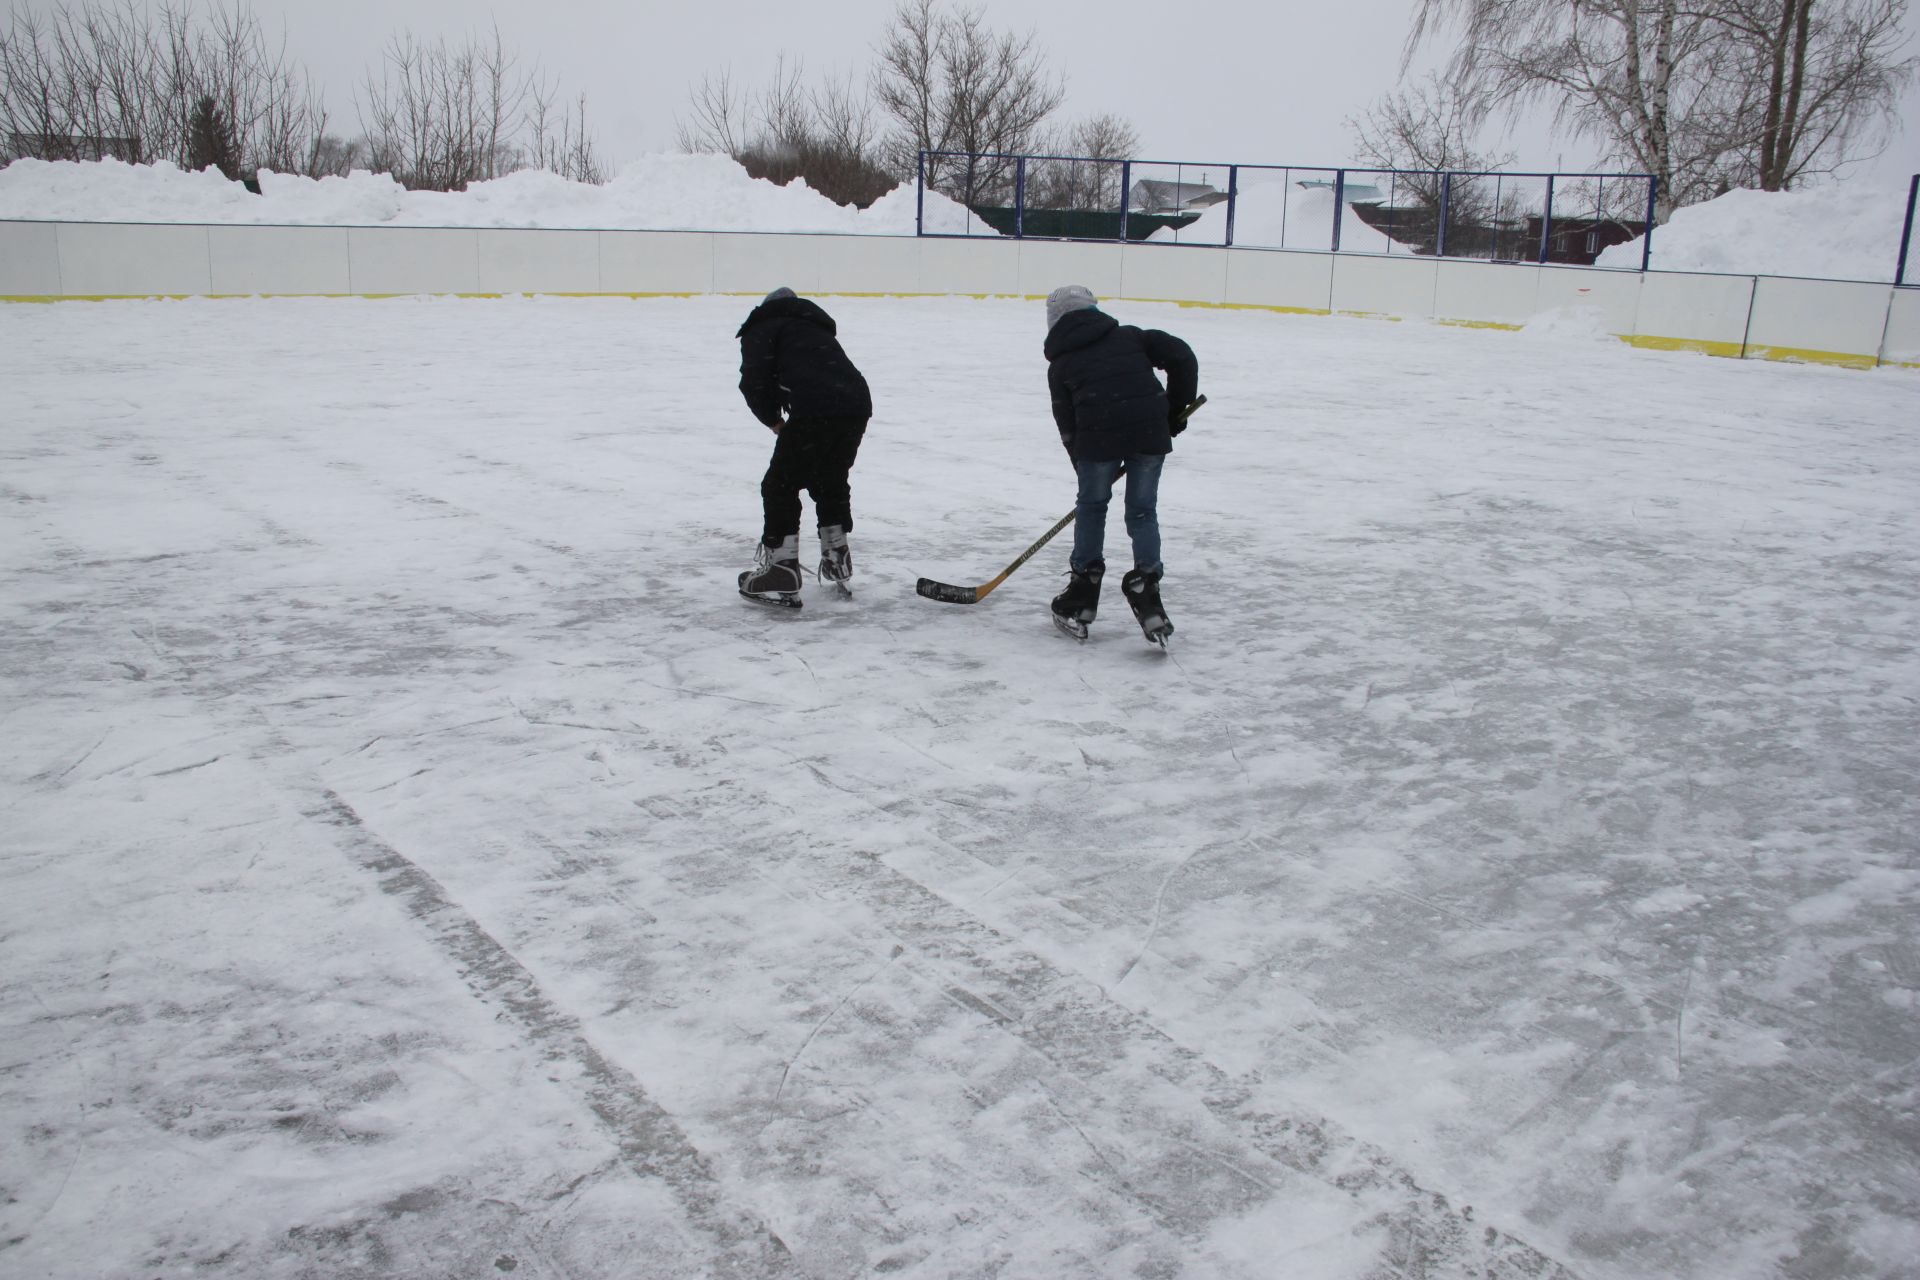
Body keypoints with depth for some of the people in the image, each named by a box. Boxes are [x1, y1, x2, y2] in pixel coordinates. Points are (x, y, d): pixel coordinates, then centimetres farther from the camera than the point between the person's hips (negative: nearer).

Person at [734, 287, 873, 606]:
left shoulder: (764, 325, 16)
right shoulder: (819, 328, 37)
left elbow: (754, 379, 1)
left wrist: (773, 420, 14)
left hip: (815, 411, -7)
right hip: (858, 404, 7)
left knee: (781, 485, 6)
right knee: (830, 481, 27)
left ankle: (780, 576, 5)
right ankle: (838, 565, 37)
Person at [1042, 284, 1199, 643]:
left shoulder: (1060, 363, 19)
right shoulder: (1130, 336, 21)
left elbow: (1067, 424, 17)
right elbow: (1182, 357, 10)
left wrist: (1086, 471, 24)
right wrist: (1176, 409, 17)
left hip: (1099, 435, -1)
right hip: (1150, 430, 1)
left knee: (1091, 507, 18)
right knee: (1143, 512, 13)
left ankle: (1081, 598, 23)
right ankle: (1147, 596, 7)